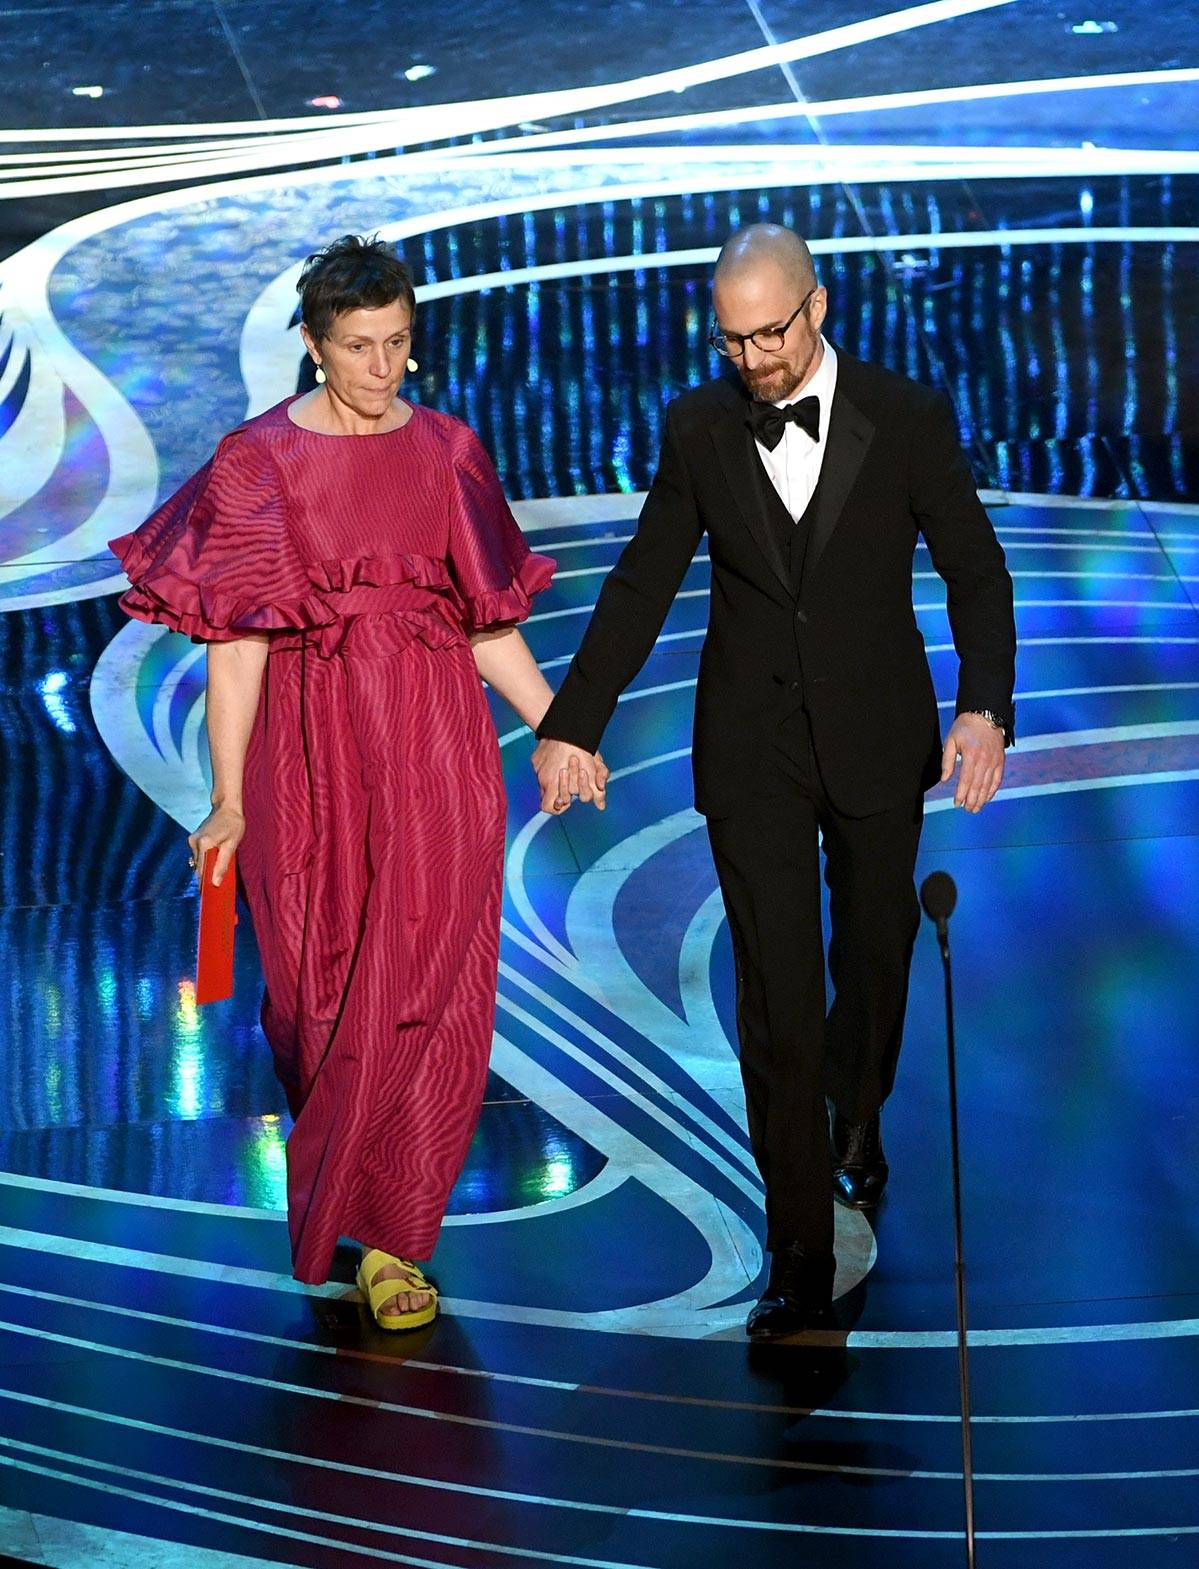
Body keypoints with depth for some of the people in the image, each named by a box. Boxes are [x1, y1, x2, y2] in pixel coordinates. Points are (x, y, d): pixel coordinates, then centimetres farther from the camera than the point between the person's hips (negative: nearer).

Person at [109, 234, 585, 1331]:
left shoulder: (445, 451, 5)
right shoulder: (261, 460, -4)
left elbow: (487, 617, 9)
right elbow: (237, 639, -7)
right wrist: (229, 803, -11)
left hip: (436, 749, 2)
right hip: (315, 749, -2)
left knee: (427, 988, -1)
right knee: (328, 984, 9)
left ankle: (390, 1233, 12)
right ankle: (342, 1184, 36)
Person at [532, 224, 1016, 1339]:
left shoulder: (907, 418, -6)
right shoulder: (698, 429, -2)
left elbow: (973, 567, -3)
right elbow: (641, 586, 4)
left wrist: (985, 706, -17)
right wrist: (570, 723, 1)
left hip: (877, 738, 0)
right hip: (752, 746, 0)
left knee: (876, 949, 17)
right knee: (775, 990, -4)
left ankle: (857, 1119, 49)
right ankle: (799, 1255, 2)